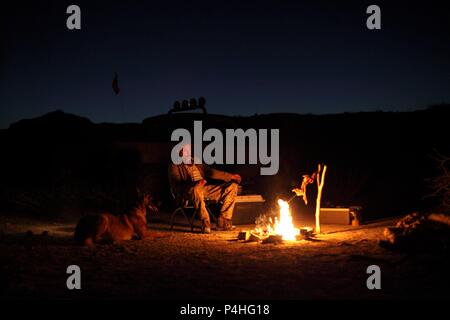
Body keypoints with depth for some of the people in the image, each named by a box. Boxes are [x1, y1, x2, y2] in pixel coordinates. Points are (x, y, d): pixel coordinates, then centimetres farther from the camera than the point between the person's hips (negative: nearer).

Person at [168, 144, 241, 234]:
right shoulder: (175, 166, 7)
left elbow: (211, 172, 21)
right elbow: (177, 183, -10)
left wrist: (231, 176, 11)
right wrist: (195, 183, -29)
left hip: (205, 188, 7)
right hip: (187, 191, -7)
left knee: (232, 186, -3)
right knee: (196, 189, -42)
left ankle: (223, 222, -11)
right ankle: (205, 224, -35)